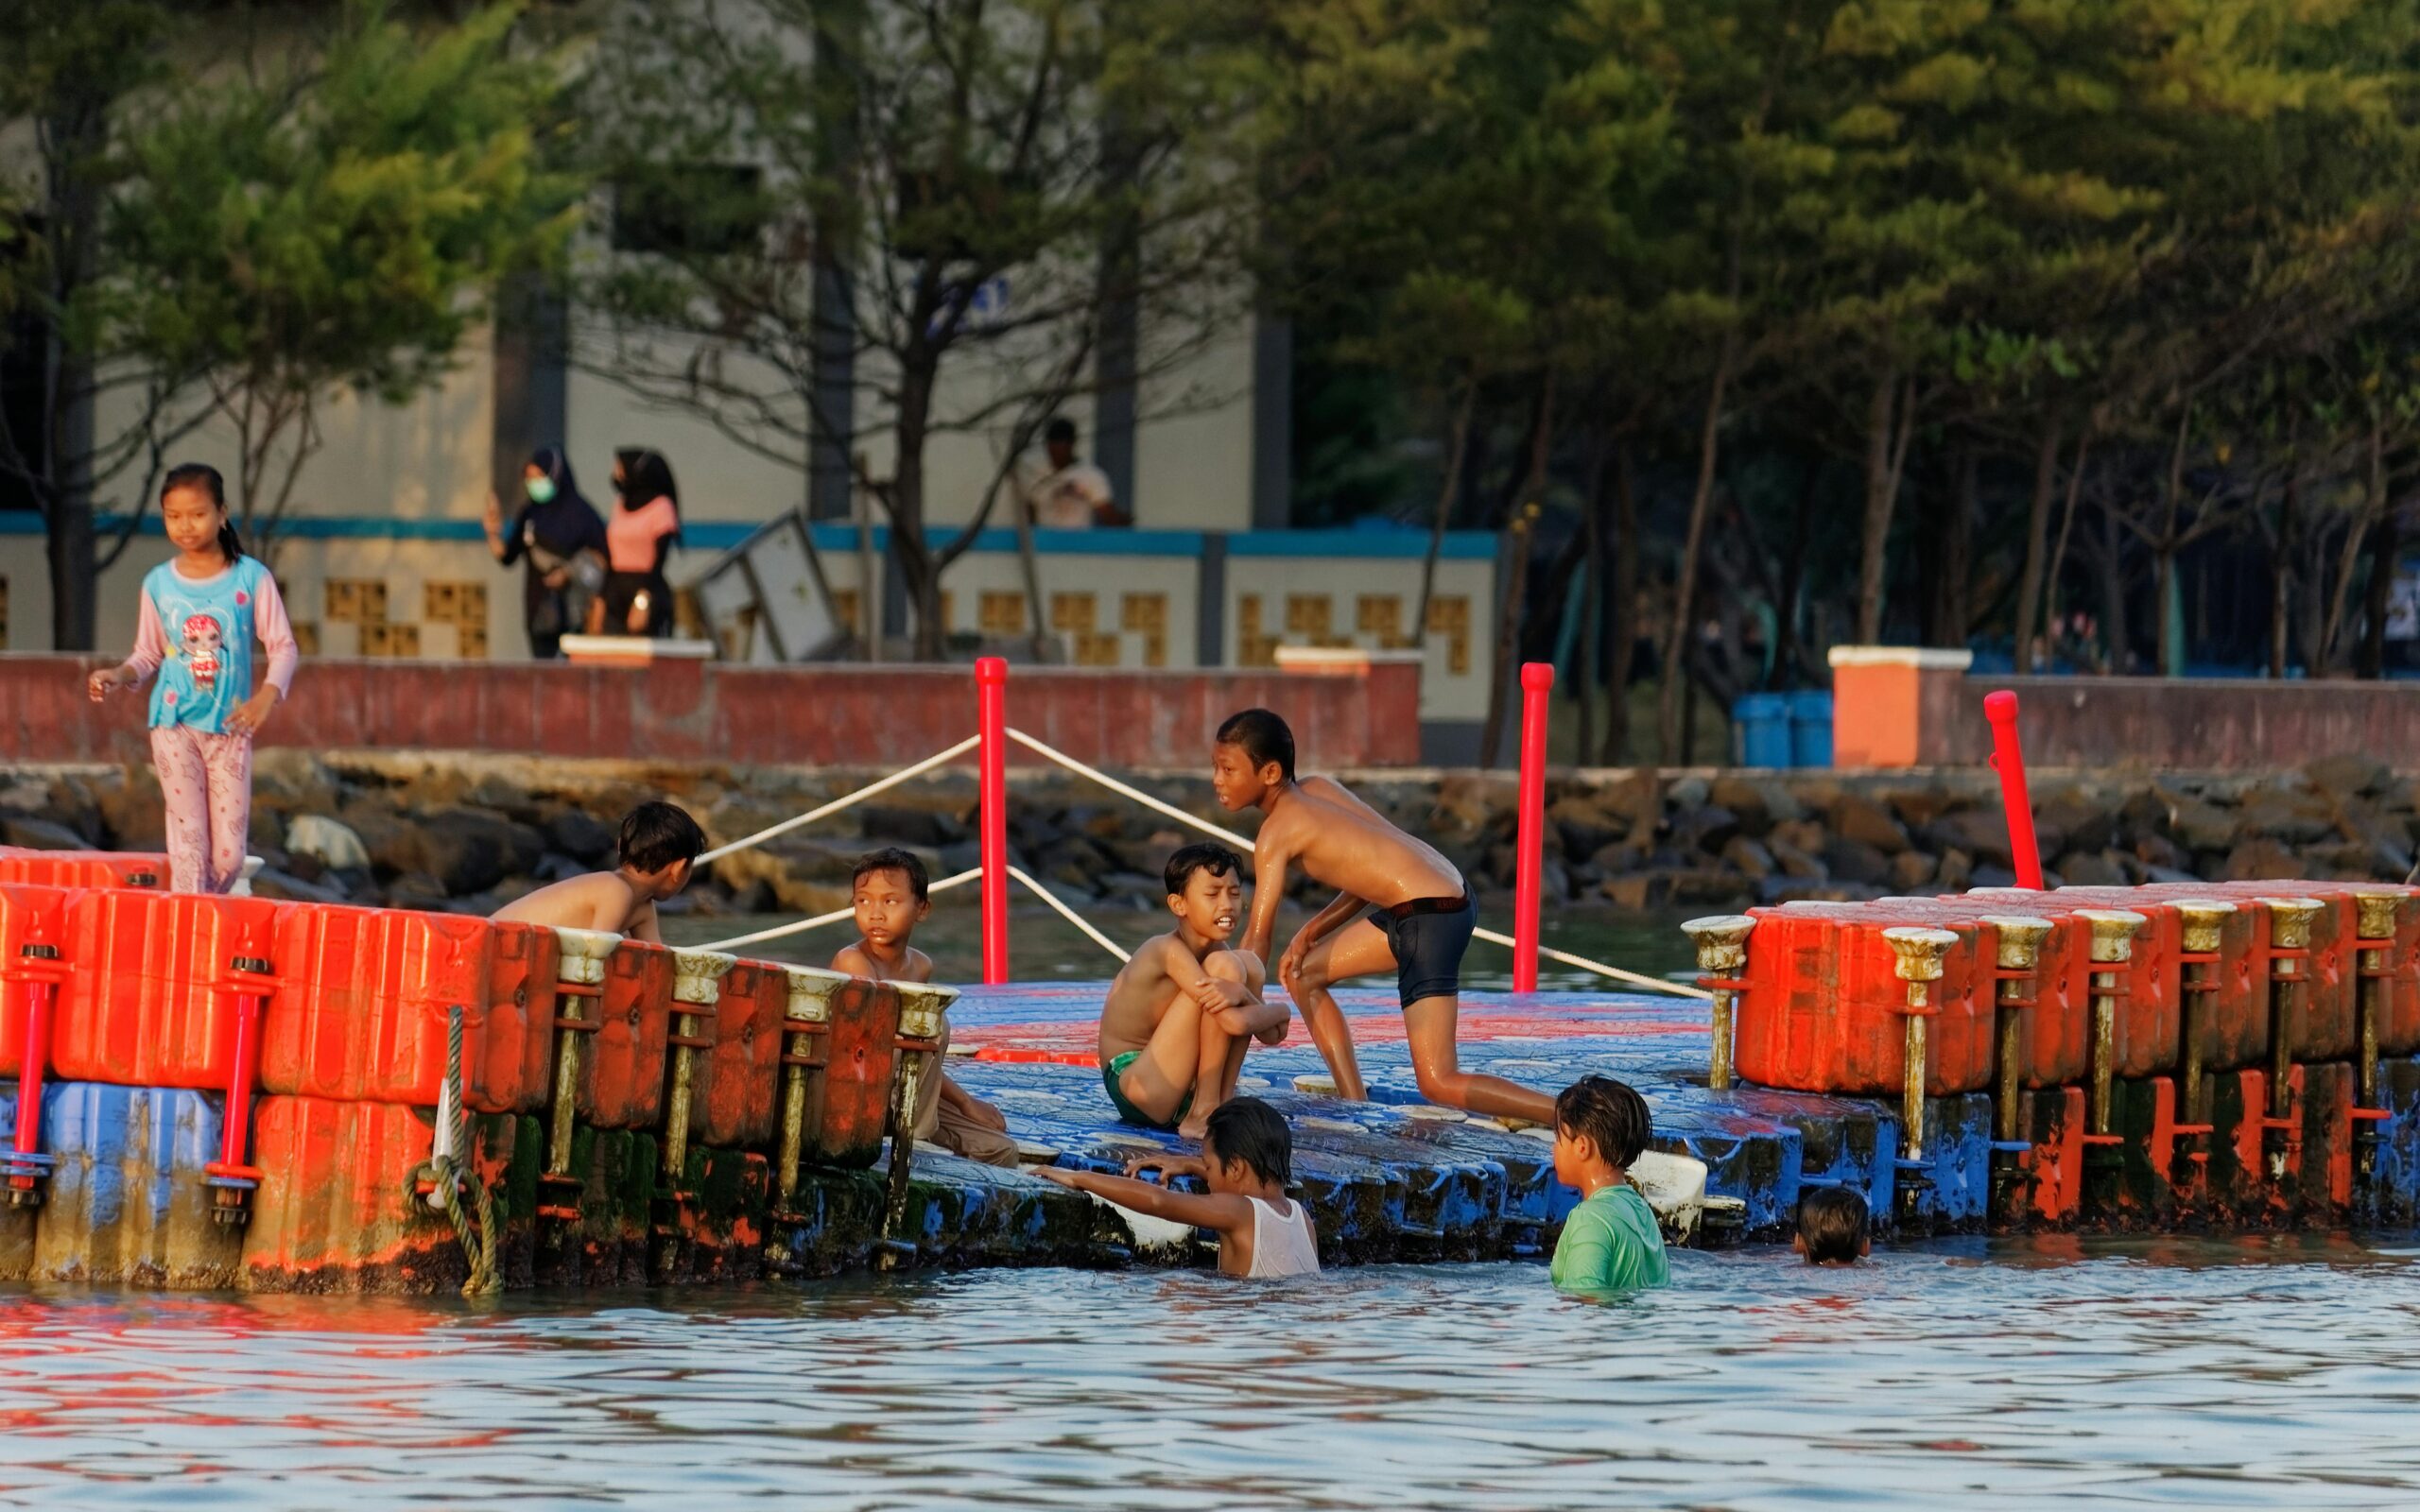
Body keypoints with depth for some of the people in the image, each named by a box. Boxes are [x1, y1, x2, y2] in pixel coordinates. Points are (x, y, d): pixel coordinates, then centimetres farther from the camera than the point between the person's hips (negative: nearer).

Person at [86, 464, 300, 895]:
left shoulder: (251, 577, -1)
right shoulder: (158, 584, 4)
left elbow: (283, 646, -2)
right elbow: (147, 656, 12)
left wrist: (267, 694, -19)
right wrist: (117, 677, -9)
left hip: (231, 727, 0)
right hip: (175, 725, 0)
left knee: (229, 855, -1)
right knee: (188, 839, -6)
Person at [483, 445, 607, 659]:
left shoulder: (580, 512, -5)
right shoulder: (530, 514, 9)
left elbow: (603, 557, -5)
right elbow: (507, 557, 10)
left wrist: (570, 572, -17)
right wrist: (494, 533, -7)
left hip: (573, 607, -5)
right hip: (539, 607, 5)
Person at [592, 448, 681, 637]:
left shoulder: (661, 508, -4)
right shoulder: (621, 508, 15)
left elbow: (658, 560, -10)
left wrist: (643, 602, -18)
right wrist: (600, 600, 13)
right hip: (616, 596, 6)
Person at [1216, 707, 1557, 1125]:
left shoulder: (1278, 829, -10)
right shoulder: (1319, 789, 14)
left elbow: (1257, 938, -11)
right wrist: (1313, 930, 8)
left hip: (1432, 915, -10)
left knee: (1439, 1083, -10)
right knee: (1302, 973, 21)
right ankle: (1355, 1105, 21)